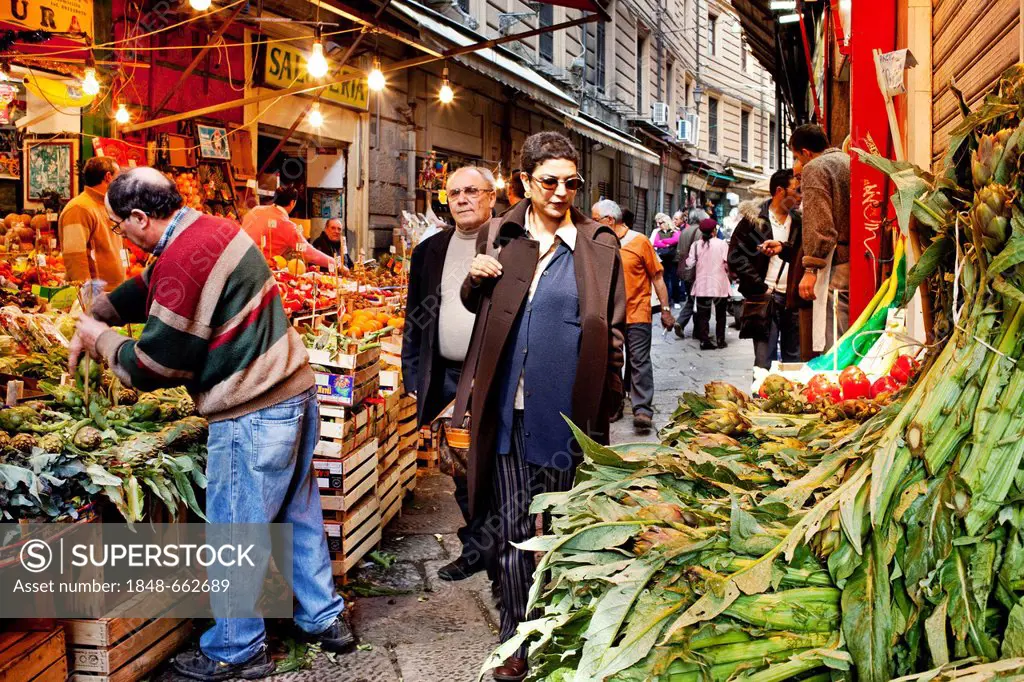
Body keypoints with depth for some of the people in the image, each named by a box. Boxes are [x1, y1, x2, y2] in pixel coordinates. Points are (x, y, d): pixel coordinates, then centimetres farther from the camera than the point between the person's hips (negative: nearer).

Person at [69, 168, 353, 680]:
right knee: (297, 513, 20)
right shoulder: (209, 228, 9)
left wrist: (102, 340, 2)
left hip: (253, 415, -10)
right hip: (295, 390, 10)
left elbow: (154, 366, -15)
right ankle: (324, 619, 33)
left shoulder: (184, 259, -21)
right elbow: (148, 288, 25)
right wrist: (92, 319, 19)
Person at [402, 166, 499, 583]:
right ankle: (478, 547, 30)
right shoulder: (430, 251, 11)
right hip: (448, 379, 5)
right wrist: (413, 379, 9)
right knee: (463, 471, 14)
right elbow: (415, 320, 14)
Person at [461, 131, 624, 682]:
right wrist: (475, 279, -3)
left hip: (567, 410, -2)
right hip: (508, 406, 2)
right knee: (513, 525, 7)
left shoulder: (599, 244, 1)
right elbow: (476, 305, 20)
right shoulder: (499, 235, 7)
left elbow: (612, 331, 3)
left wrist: (608, 404, -2)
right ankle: (517, 638, 21)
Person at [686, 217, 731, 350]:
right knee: (720, 314, 12)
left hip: (702, 285, 1)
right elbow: (727, 264, -10)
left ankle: (704, 341, 0)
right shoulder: (722, 244, -8)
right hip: (719, 284, -1)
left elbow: (690, 263, -5)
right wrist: (728, 273, 11)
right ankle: (720, 340, 12)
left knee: (703, 314, 6)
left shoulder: (696, 245, -3)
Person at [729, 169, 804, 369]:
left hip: (793, 300, 4)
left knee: (794, 361, 8)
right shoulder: (754, 219, 1)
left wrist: (783, 248, -14)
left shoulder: (798, 221, 14)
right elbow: (736, 256, -3)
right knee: (764, 362, -4)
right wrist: (761, 287, -8)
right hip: (765, 298, -4)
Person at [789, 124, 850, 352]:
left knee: (835, 346, -11)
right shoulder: (850, 162, 21)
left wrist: (811, 268, -15)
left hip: (838, 264, -8)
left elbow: (818, 223, -13)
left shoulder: (815, 168, -3)